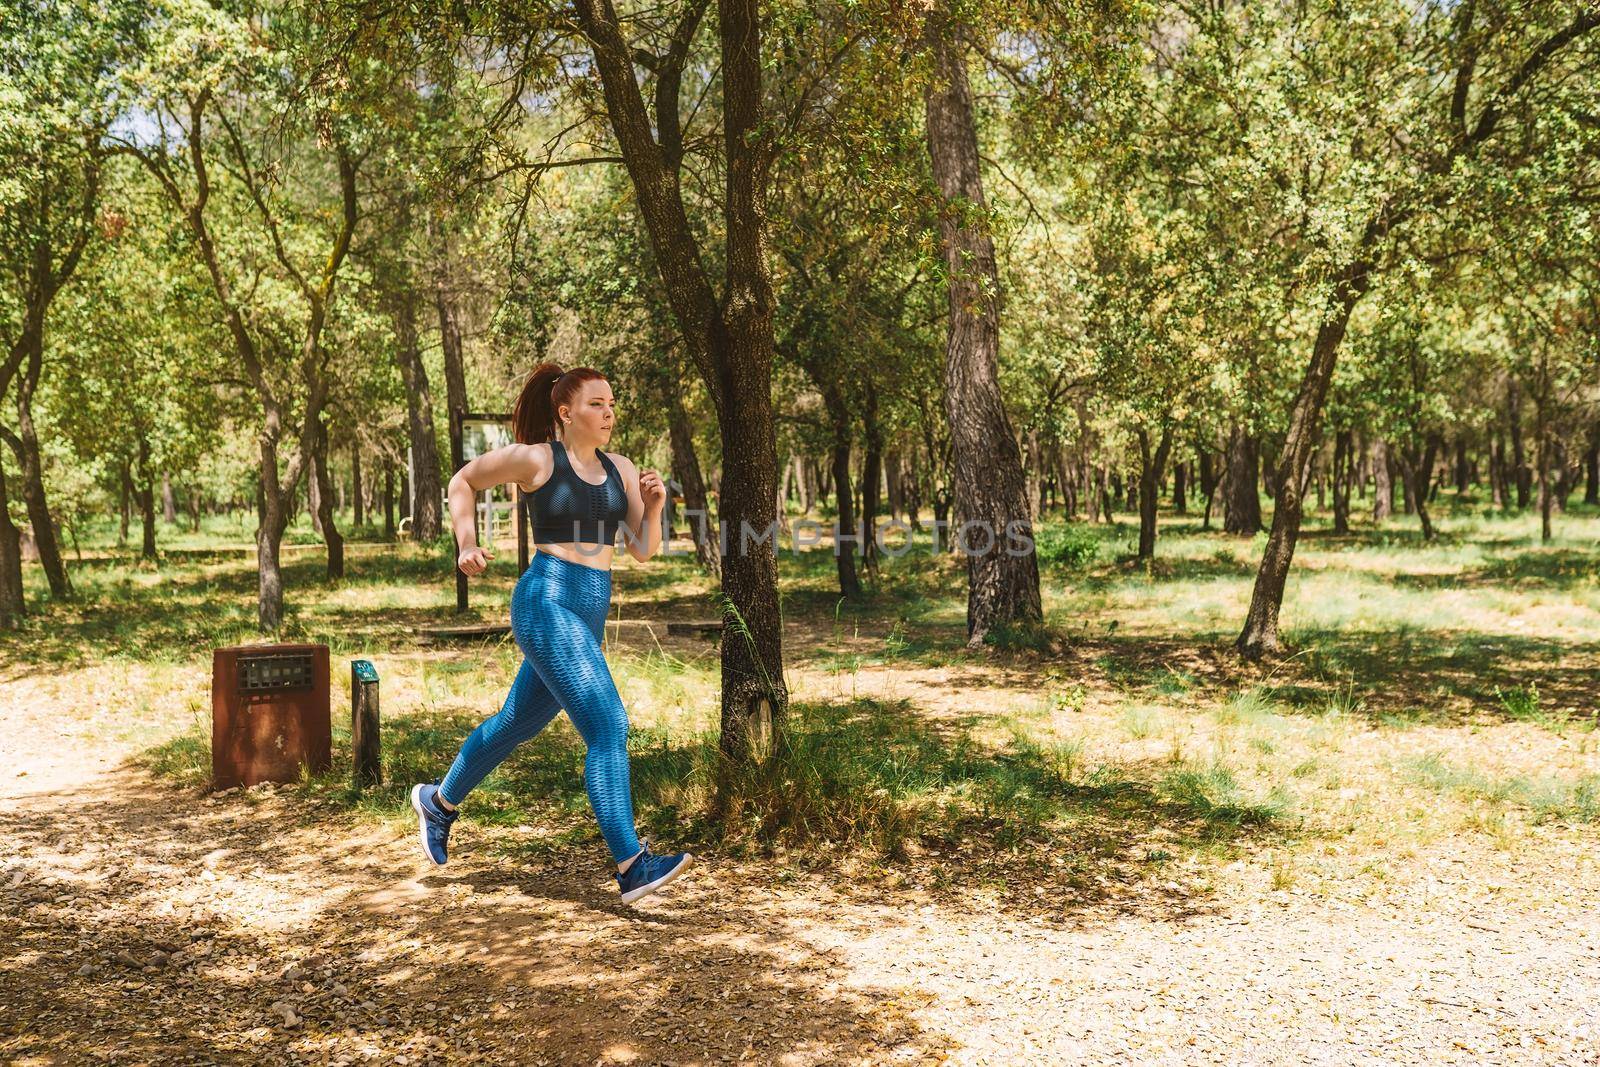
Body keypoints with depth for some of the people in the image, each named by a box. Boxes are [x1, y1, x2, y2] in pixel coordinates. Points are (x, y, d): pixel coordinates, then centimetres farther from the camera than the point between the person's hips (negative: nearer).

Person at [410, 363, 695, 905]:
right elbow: (462, 481, 9)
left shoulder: (620, 469, 10)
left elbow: (642, 550, 7)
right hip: (546, 605, -7)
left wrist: (654, 505, -9)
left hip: (589, 614, 7)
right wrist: (466, 544, -1)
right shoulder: (535, 458, -4)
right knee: (609, 729, -17)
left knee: (517, 724, 22)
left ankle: (437, 801, 45)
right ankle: (632, 866, -17)